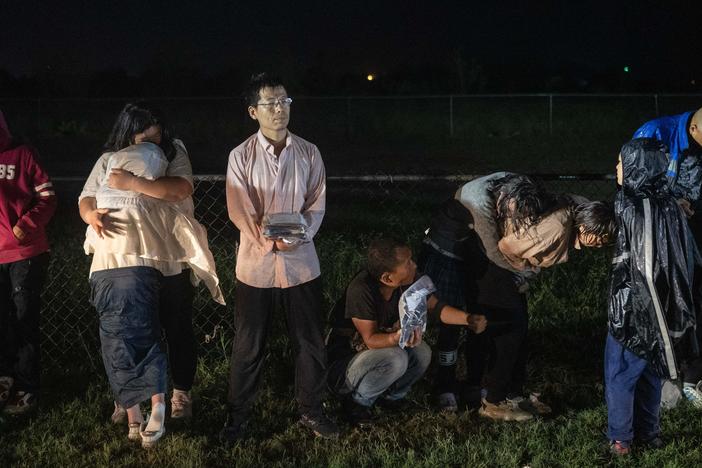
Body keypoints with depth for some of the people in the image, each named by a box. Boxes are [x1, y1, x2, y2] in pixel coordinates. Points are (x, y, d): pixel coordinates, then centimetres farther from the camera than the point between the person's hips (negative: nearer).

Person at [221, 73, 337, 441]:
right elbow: (240, 210, -8)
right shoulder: (241, 156, -4)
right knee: (248, 345, 6)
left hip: (301, 262, 2)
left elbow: (317, 204, 1)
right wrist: (271, 242, -18)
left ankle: (310, 411, 24)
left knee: (310, 342, 8)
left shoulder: (308, 153, 3)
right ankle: (237, 416, 20)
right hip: (256, 263, -2)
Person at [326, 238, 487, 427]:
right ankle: (357, 402, -7)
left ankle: (389, 397, 6)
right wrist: (397, 338, -49)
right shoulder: (361, 290, -31)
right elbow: (370, 339, -29)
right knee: (395, 359, -31)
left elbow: (435, 306, -2)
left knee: (422, 353, -16)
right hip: (341, 364, -7)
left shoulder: (407, 282, -12)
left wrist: (468, 319, -18)